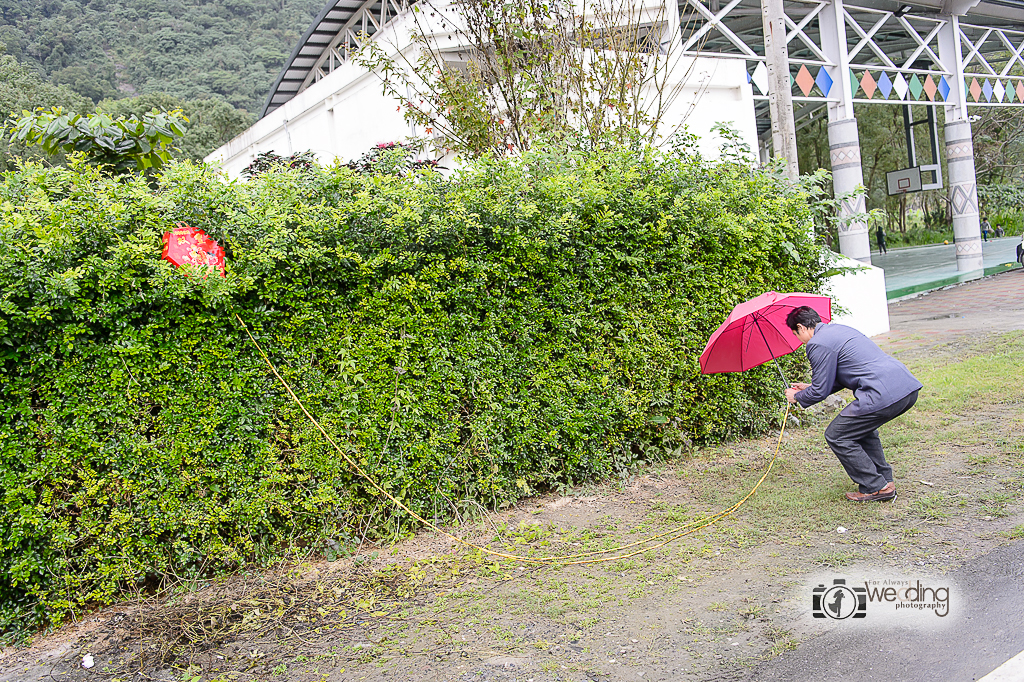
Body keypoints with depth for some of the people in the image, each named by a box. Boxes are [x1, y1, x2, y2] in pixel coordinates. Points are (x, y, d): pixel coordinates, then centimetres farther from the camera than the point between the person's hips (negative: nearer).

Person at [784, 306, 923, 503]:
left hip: (884, 396, -10)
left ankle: (876, 488, 7)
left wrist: (797, 397, 18)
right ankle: (884, 479, 32)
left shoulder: (818, 344, -5)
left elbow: (820, 392, -1)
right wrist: (810, 388, 38)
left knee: (836, 436, 5)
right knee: (862, 427, 31)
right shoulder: (839, 329, 25)